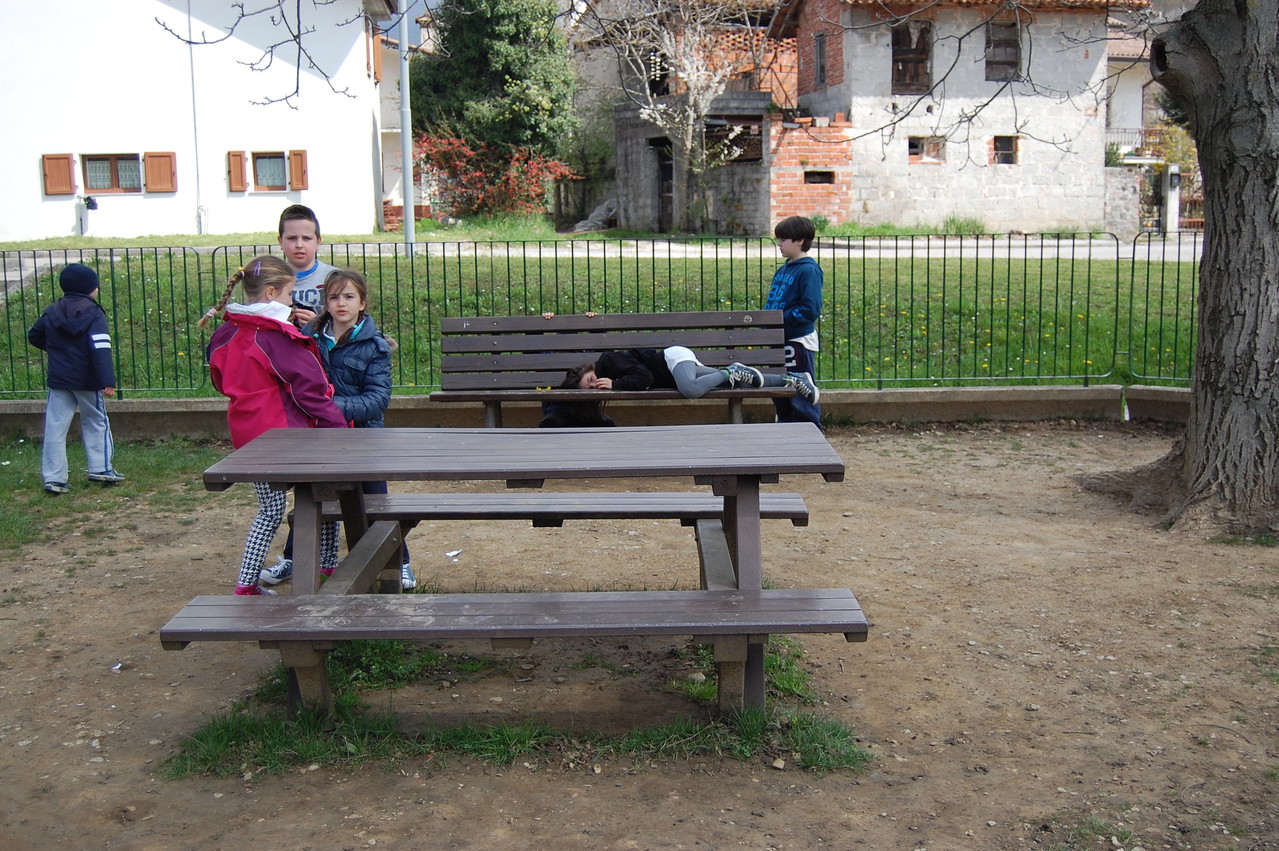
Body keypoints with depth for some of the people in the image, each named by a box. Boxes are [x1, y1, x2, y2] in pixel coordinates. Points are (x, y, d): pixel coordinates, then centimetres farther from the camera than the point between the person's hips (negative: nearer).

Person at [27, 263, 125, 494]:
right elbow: (101, 349, -21)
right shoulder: (94, 314, -11)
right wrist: (108, 381, -25)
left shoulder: (51, 312, 6)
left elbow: (34, 337, 17)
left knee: (55, 427, 4)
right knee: (96, 422, 14)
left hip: (58, 380, 4)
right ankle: (101, 468, 15)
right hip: (88, 381, -4)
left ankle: (53, 477, 2)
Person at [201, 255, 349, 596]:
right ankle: (328, 569, 20)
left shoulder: (225, 335, 6)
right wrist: (338, 427, -10)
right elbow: (310, 389, -15)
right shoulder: (280, 337, -16)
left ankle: (246, 584, 15)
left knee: (269, 511, 18)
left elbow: (221, 381, 19)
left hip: (248, 438, 7)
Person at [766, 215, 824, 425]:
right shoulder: (783, 270, 14)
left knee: (802, 399, -4)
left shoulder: (809, 270, -13)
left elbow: (810, 310, -20)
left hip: (799, 341, -9)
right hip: (779, 341, 9)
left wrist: (781, 319, -20)